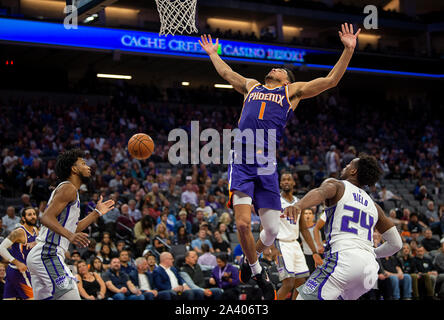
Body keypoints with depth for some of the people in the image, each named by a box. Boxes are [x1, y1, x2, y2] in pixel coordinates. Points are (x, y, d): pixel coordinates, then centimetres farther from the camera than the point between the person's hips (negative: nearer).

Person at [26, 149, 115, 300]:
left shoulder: (67, 189, 24)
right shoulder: (68, 188, -7)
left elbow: (73, 229, 28)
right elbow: (46, 218, -19)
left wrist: (97, 212, 32)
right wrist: (70, 235, -32)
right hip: (48, 254, -11)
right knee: (71, 297, -17)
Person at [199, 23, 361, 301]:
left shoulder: (292, 91, 18)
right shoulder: (251, 86, 24)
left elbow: (331, 80, 11)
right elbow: (226, 73, 41)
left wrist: (349, 50, 4)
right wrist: (213, 53, 51)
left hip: (267, 165, -1)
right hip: (241, 161, 1)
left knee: (272, 229, -2)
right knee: (243, 223, -14)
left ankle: (251, 257, 30)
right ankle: (257, 271, 10)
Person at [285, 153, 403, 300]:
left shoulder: (336, 184, 13)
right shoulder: (373, 205, 29)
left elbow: (321, 192, -14)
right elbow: (396, 243, 28)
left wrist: (298, 205, -34)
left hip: (343, 256, -7)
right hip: (370, 268, 7)